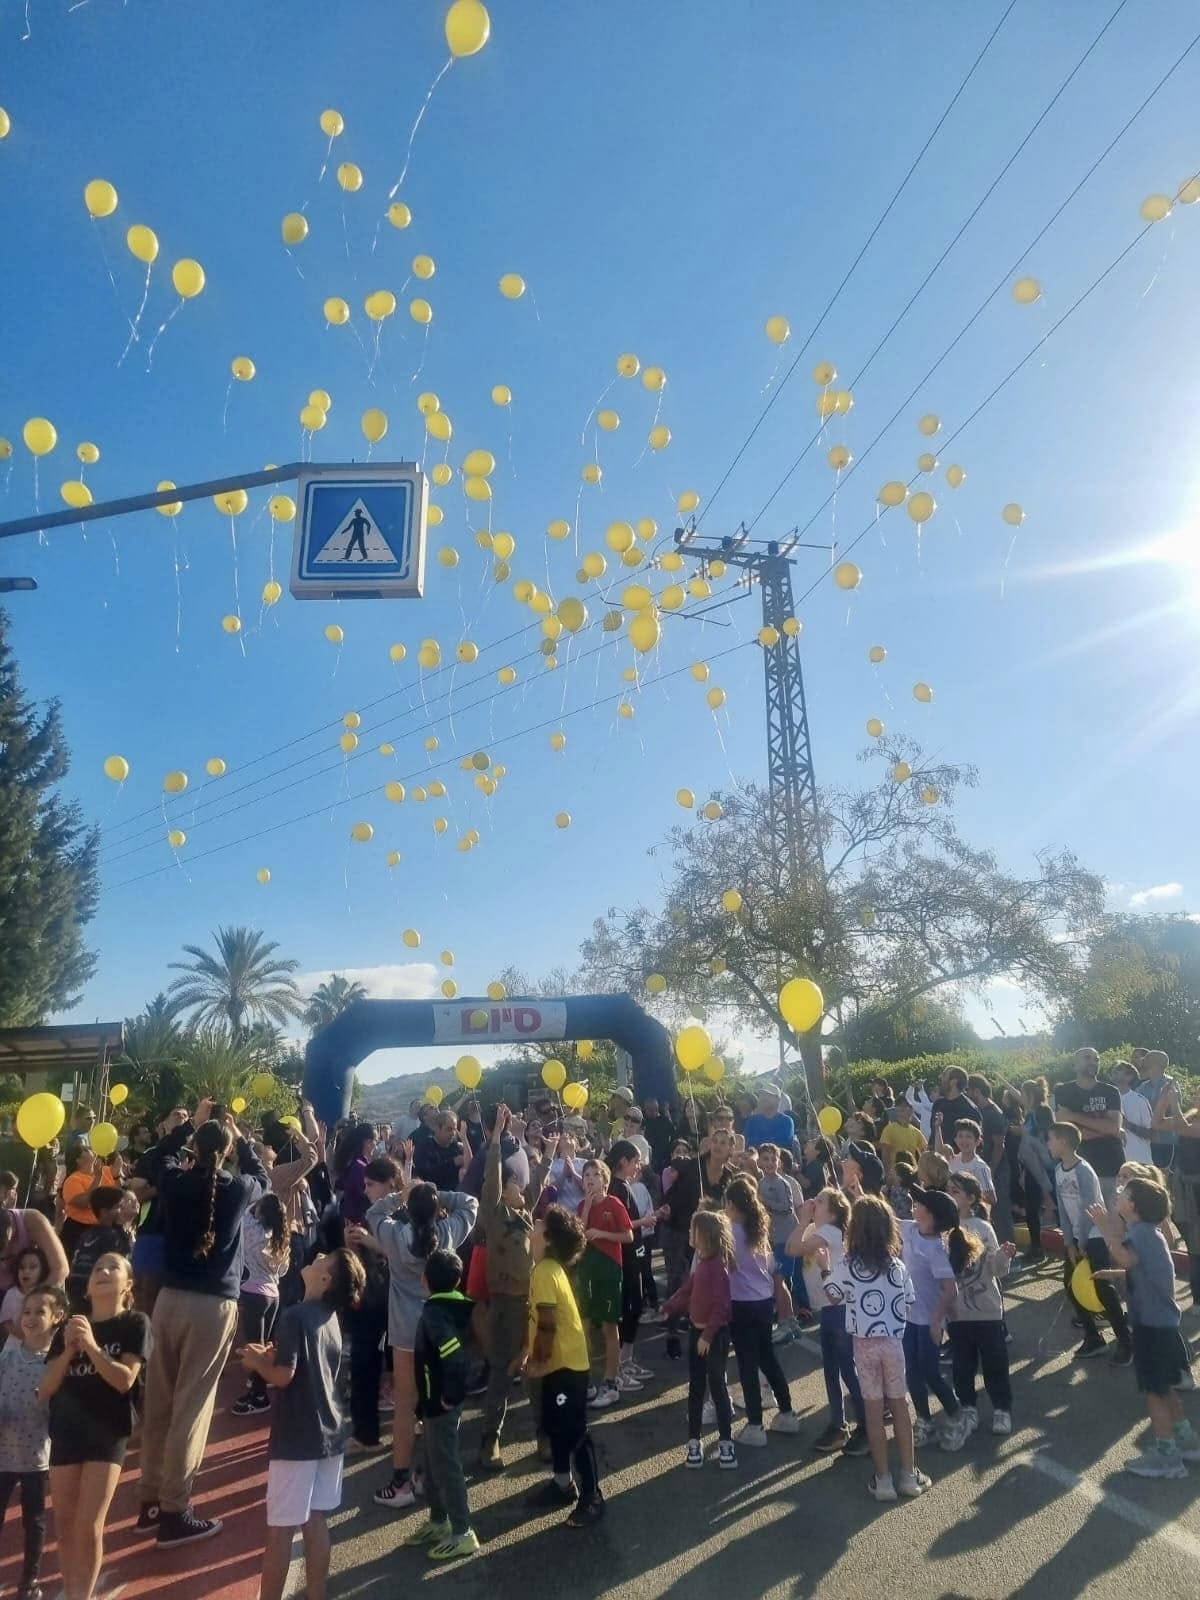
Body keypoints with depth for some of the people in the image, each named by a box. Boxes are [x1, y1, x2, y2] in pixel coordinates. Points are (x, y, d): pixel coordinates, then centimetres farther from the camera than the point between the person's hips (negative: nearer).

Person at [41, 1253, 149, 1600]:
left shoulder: (134, 1323, -4)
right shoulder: (68, 1328, 8)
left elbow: (125, 1380, -13)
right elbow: (45, 1389, 5)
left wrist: (91, 1344, -23)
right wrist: (68, 1350, -12)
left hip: (108, 1433, -4)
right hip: (66, 1432, 4)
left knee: (89, 1526, -5)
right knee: (64, 1525, 10)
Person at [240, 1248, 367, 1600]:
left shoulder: (296, 1315, -18)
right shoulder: (330, 1317, 7)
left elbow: (283, 1375, -22)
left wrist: (256, 1362, -4)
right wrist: (271, 1354, 10)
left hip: (297, 1438, -7)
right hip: (328, 1434, 7)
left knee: (280, 1529, 6)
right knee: (315, 1522, 16)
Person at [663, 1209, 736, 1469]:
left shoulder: (718, 1265, -21)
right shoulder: (701, 1261, 6)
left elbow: (720, 1304, -24)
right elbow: (688, 1289, 16)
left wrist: (708, 1335, -22)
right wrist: (669, 1307, 8)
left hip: (715, 1334, -8)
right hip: (697, 1331, 8)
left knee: (717, 1387, 4)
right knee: (695, 1388, 13)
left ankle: (726, 1442, 18)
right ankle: (694, 1442, 22)